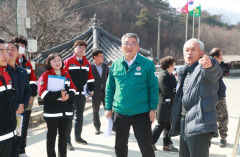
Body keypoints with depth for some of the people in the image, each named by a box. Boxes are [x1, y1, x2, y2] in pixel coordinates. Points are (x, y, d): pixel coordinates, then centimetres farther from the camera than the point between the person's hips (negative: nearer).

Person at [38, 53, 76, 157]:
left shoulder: (66, 75, 13)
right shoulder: (45, 75, -4)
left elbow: (73, 89, 10)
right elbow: (43, 93, -14)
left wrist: (68, 95, -12)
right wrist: (59, 94, -19)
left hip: (66, 111, 5)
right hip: (52, 111, -5)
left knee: (63, 134, 13)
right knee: (52, 135, 4)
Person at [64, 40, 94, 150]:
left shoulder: (87, 63, 12)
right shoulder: (68, 62, -5)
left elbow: (90, 77, 19)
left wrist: (91, 89, 11)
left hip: (82, 94, 6)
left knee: (80, 116, 15)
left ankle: (78, 137, 28)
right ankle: (67, 141, 0)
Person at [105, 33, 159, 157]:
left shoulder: (147, 64, -6)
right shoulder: (115, 65, 4)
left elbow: (153, 88, -4)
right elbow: (110, 88, 11)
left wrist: (153, 109, -8)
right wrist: (108, 108, 6)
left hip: (141, 113, -3)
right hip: (120, 113, 4)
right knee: (120, 146, 18)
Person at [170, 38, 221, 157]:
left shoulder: (204, 69, -8)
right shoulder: (183, 72, 19)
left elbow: (214, 71, -35)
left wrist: (209, 63, -54)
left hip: (199, 126, -8)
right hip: (184, 124, 8)